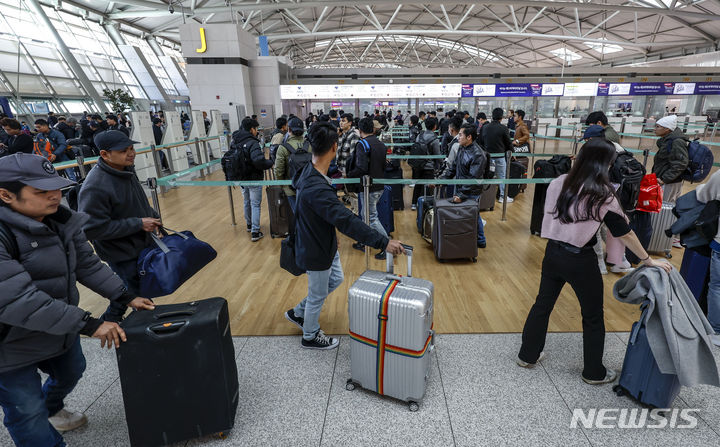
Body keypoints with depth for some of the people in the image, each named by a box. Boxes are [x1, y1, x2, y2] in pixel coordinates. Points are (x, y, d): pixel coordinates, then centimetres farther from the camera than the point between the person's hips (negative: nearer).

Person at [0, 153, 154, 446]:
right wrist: (88, 325, -34)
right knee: (28, 416, 7)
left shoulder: (61, 221, -5)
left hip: (59, 330, 8)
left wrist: (126, 297, -2)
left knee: (71, 372, 30)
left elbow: (87, 265, 4)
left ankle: (52, 411, 61)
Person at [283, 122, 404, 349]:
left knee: (336, 279, 26)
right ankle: (310, 336, 40)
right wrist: (383, 242, -41)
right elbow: (347, 221, -42)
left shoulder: (309, 172, -4)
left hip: (326, 243, 10)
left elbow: (296, 181, 19)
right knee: (318, 295, 13)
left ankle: (298, 313, 44)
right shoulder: (317, 188, -37)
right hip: (316, 252, -10)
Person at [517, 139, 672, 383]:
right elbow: (624, 233, -6)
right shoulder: (603, 195, -15)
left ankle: (528, 355, 33)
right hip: (581, 261, -4)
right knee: (593, 317, 15)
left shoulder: (558, 183, -3)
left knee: (543, 303, 19)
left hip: (553, 253, 5)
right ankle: (594, 372, 32)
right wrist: (648, 260, 5)